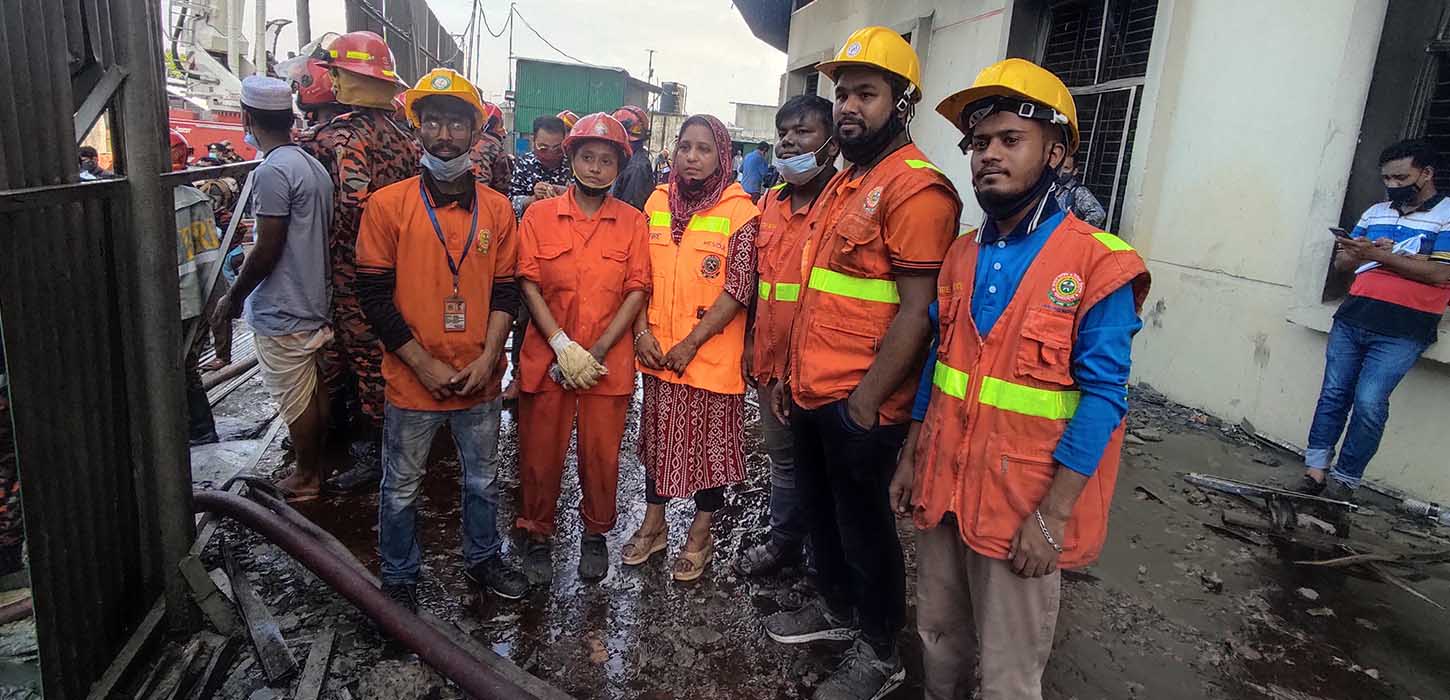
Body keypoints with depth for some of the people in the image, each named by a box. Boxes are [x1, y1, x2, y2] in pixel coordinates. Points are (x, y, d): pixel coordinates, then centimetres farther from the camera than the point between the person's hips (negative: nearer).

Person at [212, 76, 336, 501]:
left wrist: (233, 298, -6)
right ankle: (316, 466, 30)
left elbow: (268, 249, -19)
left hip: (282, 311, -9)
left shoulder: (273, 171, -19)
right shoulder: (315, 166, 8)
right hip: (315, 303, 9)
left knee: (295, 402, 5)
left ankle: (305, 478, 19)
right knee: (315, 391, 17)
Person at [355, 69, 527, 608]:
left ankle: (483, 558, 41)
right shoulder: (388, 204, -7)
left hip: (479, 380, 3)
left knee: (483, 480, 19)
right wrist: (425, 365, -14)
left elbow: (505, 290, 3)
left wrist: (487, 358, -9)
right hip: (411, 380, -2)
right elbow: (374, 295, -9)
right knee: (401, 489, 14)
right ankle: (399, 578, 34)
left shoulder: (496, 208, 1)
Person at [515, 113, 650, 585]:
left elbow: (637, 291, -2)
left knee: (601, 454, 8)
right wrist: (563, 346, -14)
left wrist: (598, 350, -11)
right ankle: (538, 537, 28)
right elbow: (529, 285, -3)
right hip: (547, 357, 0)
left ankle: (595, 534, 31)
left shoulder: (633, 222, 3)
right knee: (540, 453, 8)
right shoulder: (539, 215, 2)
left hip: (608, 362, 0)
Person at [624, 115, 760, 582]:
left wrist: (691, 344, -15)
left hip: (711, 355, -4)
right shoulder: (657, 203, 5)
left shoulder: (739, 212, -9)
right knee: (658, 436, 17)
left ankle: (700, 536, 28)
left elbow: (738, 290, -14)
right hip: (658, 351, 5)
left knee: (710, 442, 9)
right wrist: (642, 331, -5)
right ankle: (654, 525, 35)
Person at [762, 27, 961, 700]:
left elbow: (916, 312, -21)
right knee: (820, 508, 22)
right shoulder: (843, 181, 13)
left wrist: (864, 403, -21)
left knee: (864, 524, 8)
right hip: (812, 391, 9)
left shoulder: (916, 187, -17)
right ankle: (835, 606, 45)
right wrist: (792, 375, 17)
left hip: (859, 404, -8)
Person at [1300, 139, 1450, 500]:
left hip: (1401, 330, -5)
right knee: (1333, 395, 1)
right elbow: (1341, 263, 16)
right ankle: (1316, 469, 4)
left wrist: (1379, 255, -16)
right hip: (1352, 318, 5)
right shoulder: (1375, 212, 17)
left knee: (1369, 403, -13)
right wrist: (1361, 253, -5)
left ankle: (1344, 481, -3)